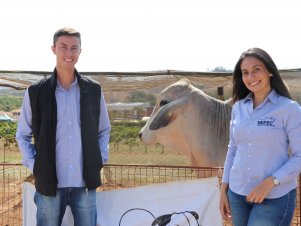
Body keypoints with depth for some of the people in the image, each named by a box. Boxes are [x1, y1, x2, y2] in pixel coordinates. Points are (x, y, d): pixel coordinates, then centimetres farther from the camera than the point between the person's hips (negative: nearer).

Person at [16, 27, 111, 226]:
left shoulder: (94, 90, 4)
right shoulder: (36, 92, -1)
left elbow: (104, 130, 14)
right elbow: (22, 135, 7)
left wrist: (100, 159, 3)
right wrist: (33, 164, -3)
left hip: (86, 183, 1)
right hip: (49, 183, -1)